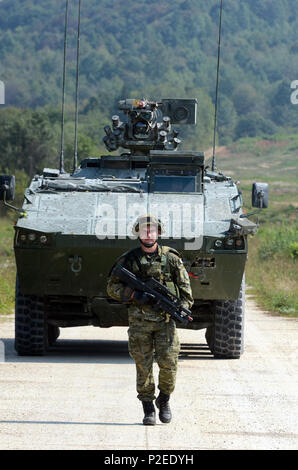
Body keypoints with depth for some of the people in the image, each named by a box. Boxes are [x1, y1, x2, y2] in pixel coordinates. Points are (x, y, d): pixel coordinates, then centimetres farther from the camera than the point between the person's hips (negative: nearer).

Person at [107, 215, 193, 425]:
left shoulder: (171, 258, 6)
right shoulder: (128, 259, 6)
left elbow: (185, 287, 9)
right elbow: (112, 287, 6)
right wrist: (133, 295, -11)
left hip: (166, 319, 0)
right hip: (140, 320, 0)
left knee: (169, 363, -8)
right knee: (143, 366, -1)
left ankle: (164, 400, 16)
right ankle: (148, 408, 8)